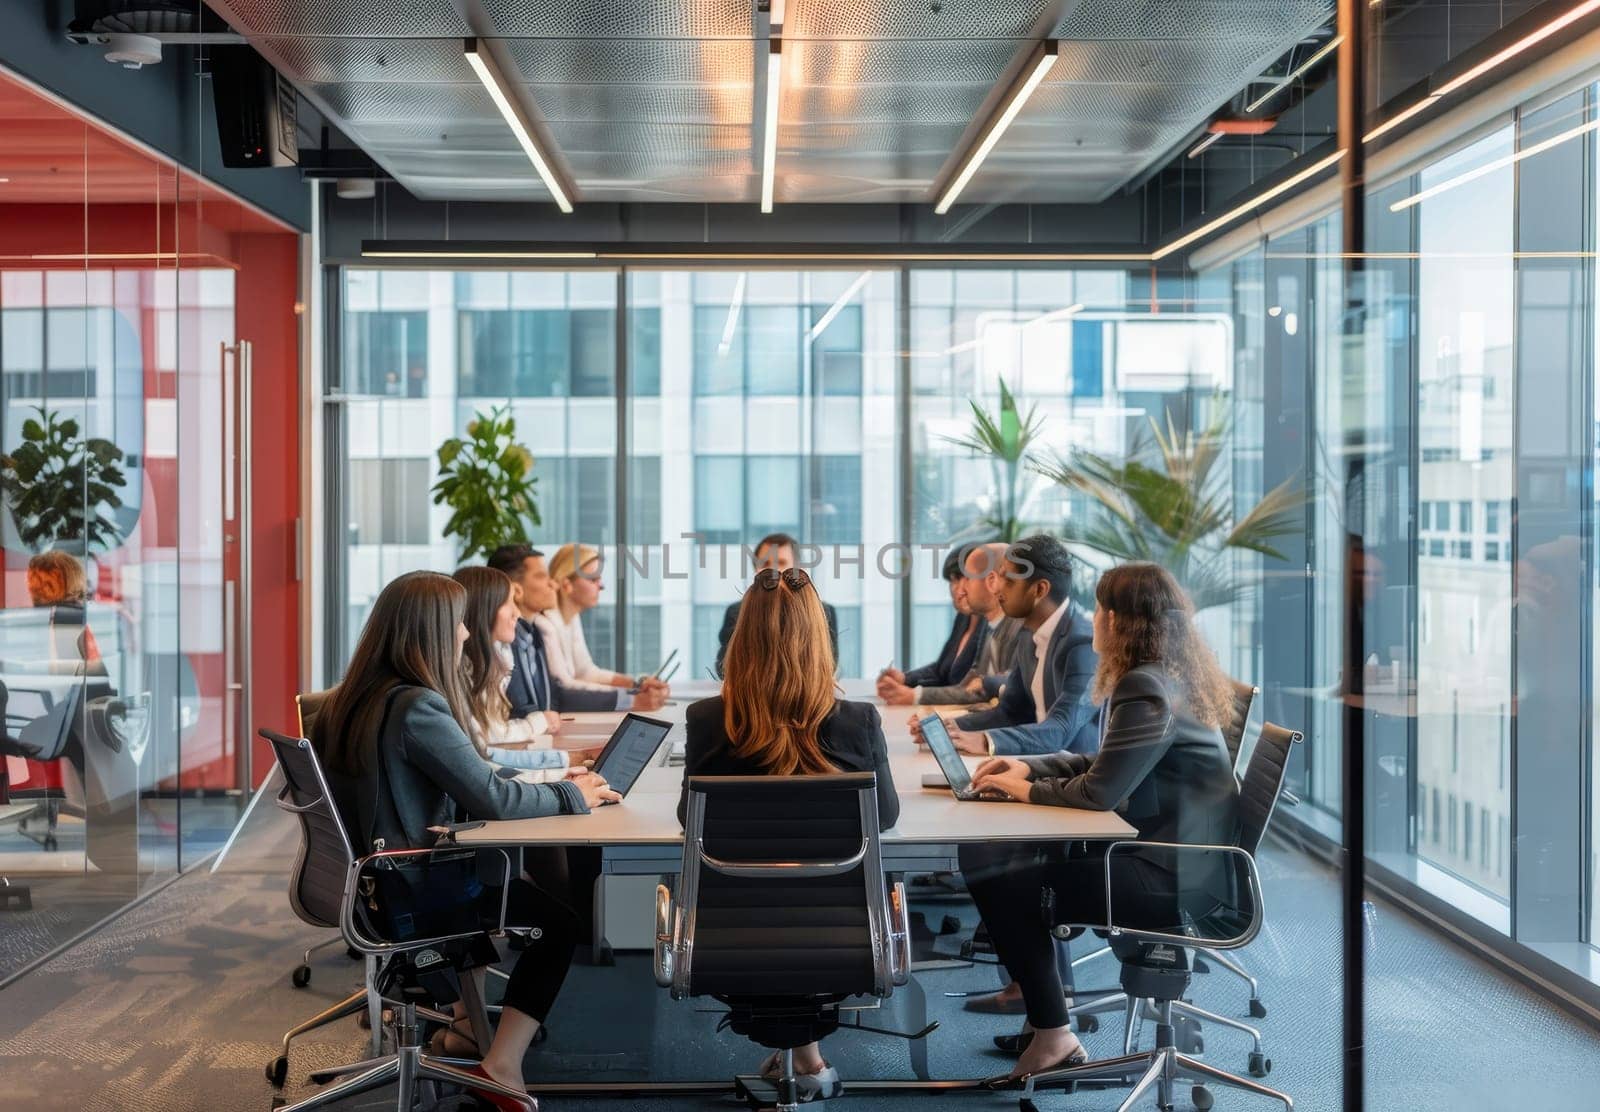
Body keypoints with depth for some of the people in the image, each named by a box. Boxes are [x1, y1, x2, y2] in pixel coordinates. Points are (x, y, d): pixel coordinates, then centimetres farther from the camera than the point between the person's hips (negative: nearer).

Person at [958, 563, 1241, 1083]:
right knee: (1023, 857, 16)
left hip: (1175, 878, -11)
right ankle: (1039, 1002, 23)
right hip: (1175, 851, 11)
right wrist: (1029, 766, 9)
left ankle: (1052, 1036, 1)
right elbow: (1111, 763, 19)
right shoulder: (1167, 676, 12)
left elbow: (1100, 791, -23)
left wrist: (1027, 790, -6)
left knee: (998, 883, -10)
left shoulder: (1146, 690, -21)